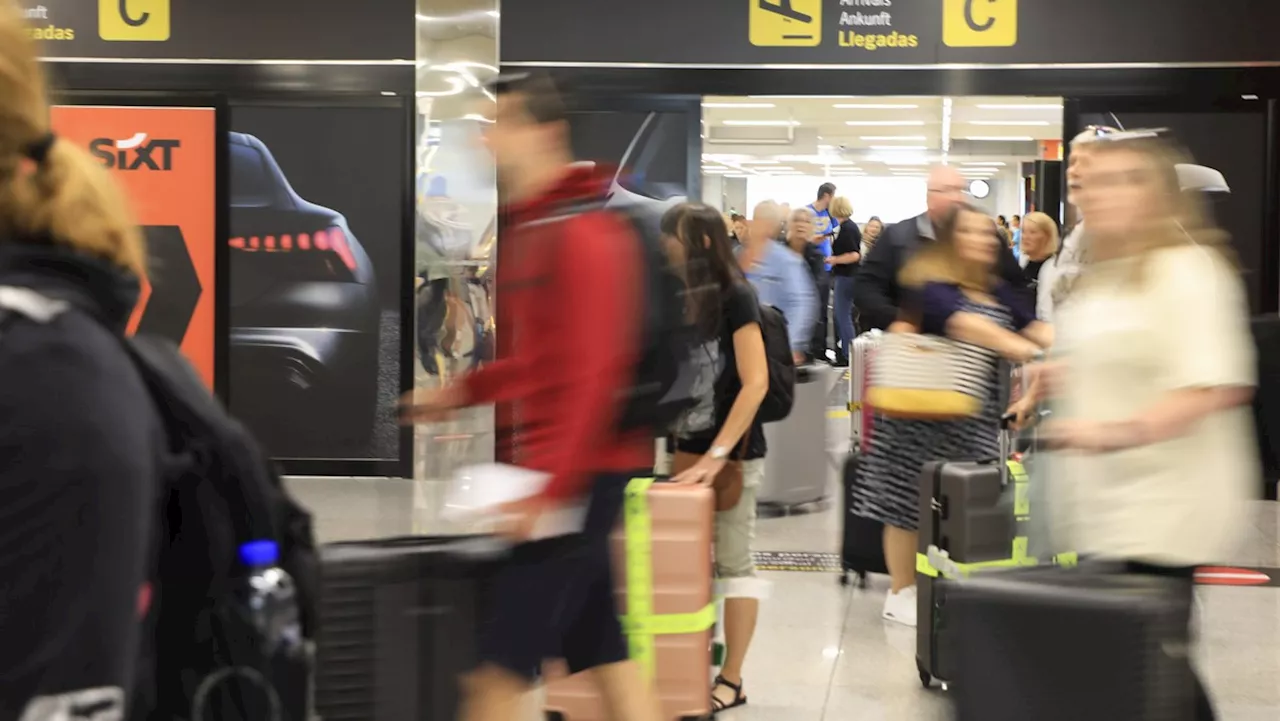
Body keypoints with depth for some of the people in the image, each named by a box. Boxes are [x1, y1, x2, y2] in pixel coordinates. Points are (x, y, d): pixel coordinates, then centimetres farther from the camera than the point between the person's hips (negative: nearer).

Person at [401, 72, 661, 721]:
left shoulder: (583, 234, -15)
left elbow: (591, 375, -21)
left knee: (502, 666, -5)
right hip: (548, 472, 10)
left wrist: (549, 490, -24)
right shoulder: (528, 228, 14)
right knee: (604, 655, 13)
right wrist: (461, 392, 14)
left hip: (576, 479, -10)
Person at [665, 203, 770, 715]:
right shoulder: (678, 298, 9)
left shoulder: (735, 296, -10)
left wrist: (717, 454, -19)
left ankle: (730, 680, 6)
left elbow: (755, 384, -16)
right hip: (684, 448, 6)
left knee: (732, 564, 0)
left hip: (732, 454, -6)